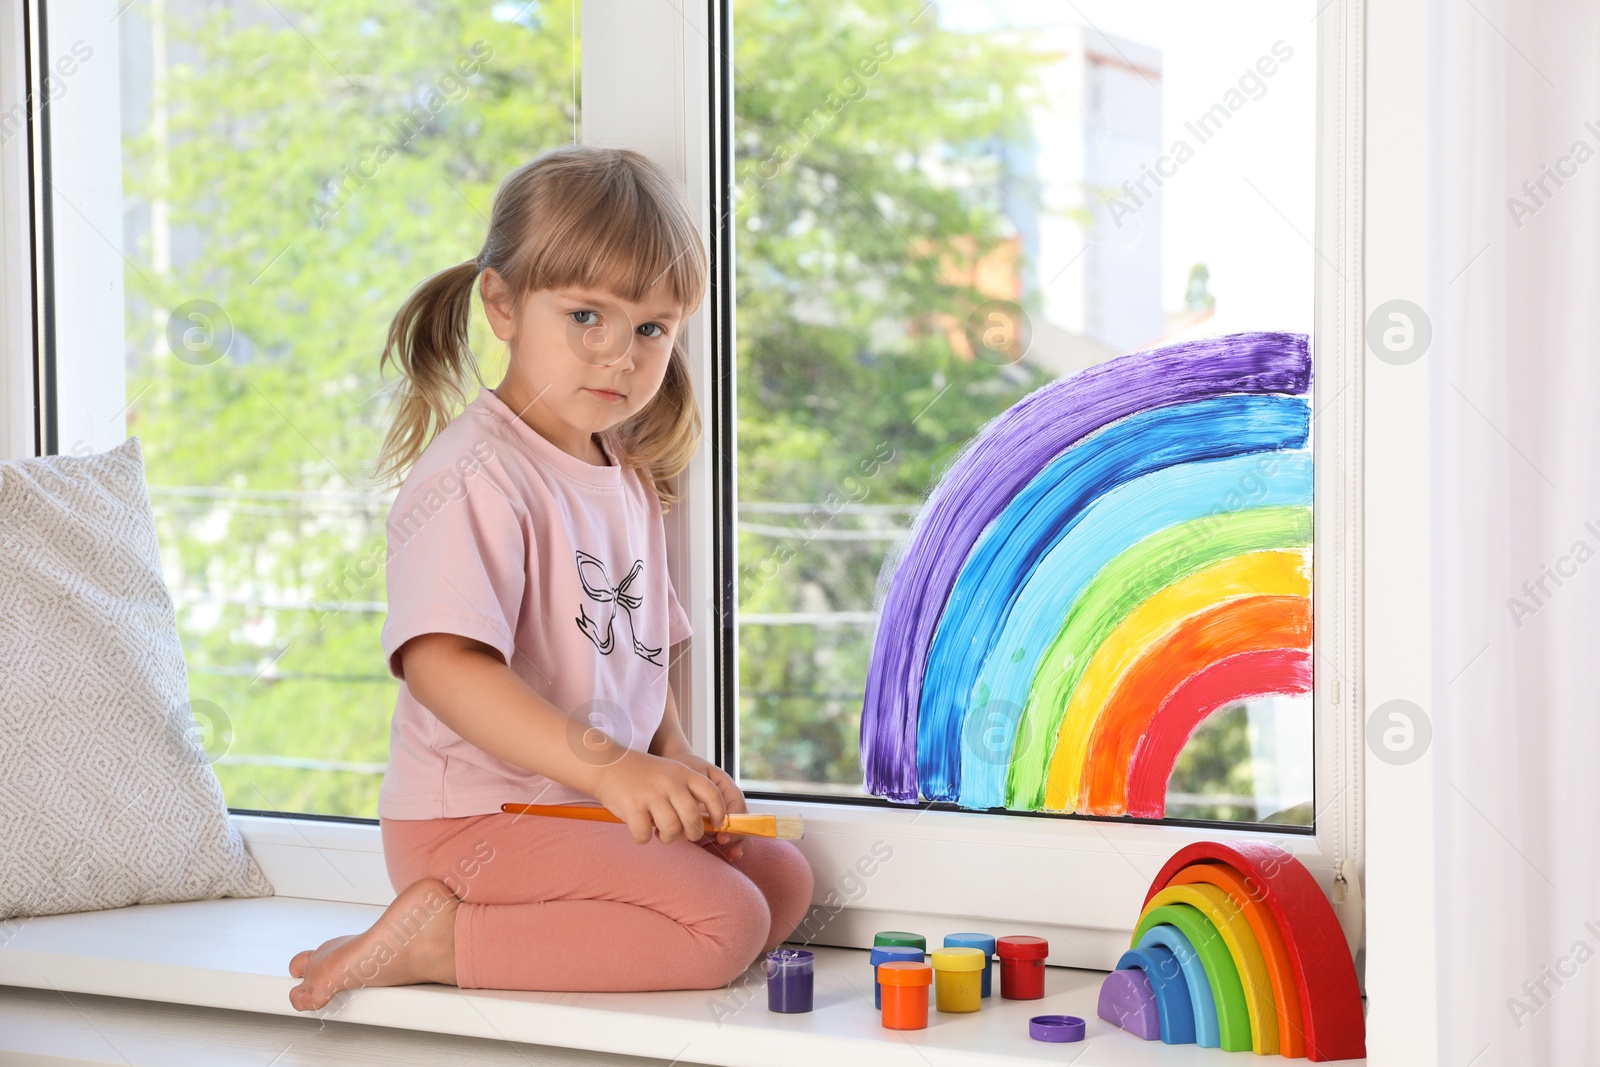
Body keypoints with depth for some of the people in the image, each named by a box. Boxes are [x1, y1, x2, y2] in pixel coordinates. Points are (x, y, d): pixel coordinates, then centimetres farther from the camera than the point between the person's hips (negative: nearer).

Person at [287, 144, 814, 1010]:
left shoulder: (627, 478, 14)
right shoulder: (476, 475, -17)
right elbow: (440, 663, -29)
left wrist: (674, 759, 4)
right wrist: (605, 764, -36)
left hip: (588, 810, 10)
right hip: (474, 822, -9)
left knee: (783, 879, 6)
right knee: (724, 921, -20)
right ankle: (444, 939, -16)